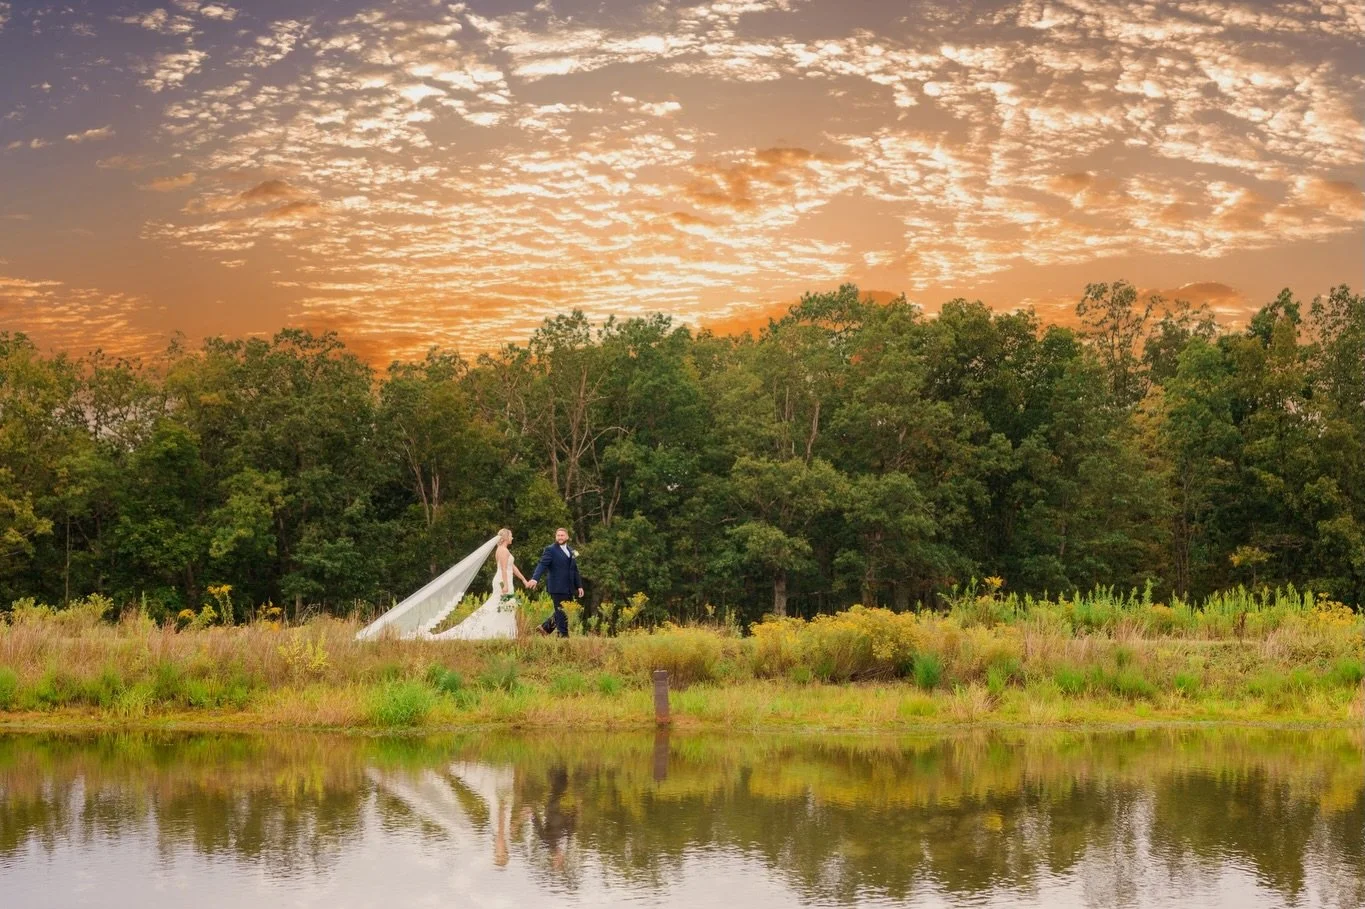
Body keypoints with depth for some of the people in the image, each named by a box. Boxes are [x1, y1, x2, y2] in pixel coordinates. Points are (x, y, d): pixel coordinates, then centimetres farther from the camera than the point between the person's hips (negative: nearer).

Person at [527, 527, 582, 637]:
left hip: (569, 588, 7)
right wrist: (535, 578, -31)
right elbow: (542, 565, -16)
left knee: (561, 612, 10)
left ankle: (545, 627, 24)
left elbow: (575, 570, 23)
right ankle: (563, 635, 0)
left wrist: (579, 586, 18)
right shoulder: (550, 550, -4)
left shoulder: (570, 551, 18)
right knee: (561, 612, -5)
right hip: (557, 587, -7)